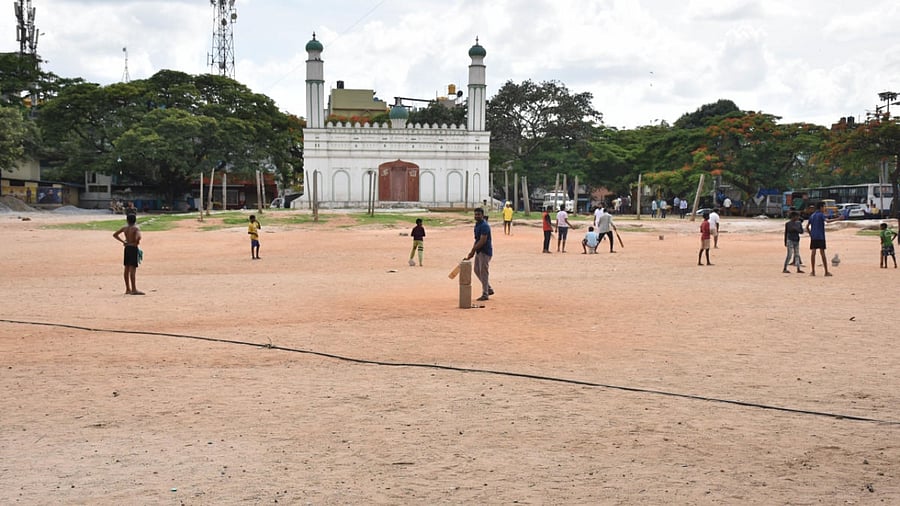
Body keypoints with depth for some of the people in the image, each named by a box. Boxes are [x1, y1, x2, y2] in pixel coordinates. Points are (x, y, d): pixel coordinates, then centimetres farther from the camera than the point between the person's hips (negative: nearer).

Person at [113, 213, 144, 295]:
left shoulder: (125, 228, 7)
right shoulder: (136, 228, -11)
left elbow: (115, 235, 16)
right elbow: (138, 237, -28)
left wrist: (123, 241, 14)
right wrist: (137, 243, -8)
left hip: (127, 248, 7)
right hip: (134, 248, -7)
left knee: (127, 269, 12)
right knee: (133, 269, -10)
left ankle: (128, 289, 19)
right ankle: (134, 289, -13)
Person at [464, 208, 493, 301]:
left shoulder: (484, 226, -18)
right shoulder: (477, 225, 13)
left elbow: (482, 241, -23)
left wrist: (473, 250, -20)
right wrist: (473, 251, 10)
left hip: (485, 252, -10)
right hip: (479, 251, 10)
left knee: (483, 272, -6)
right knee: (476, 270, 15)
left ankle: (485, 294, 1)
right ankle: (489, 289, 24)